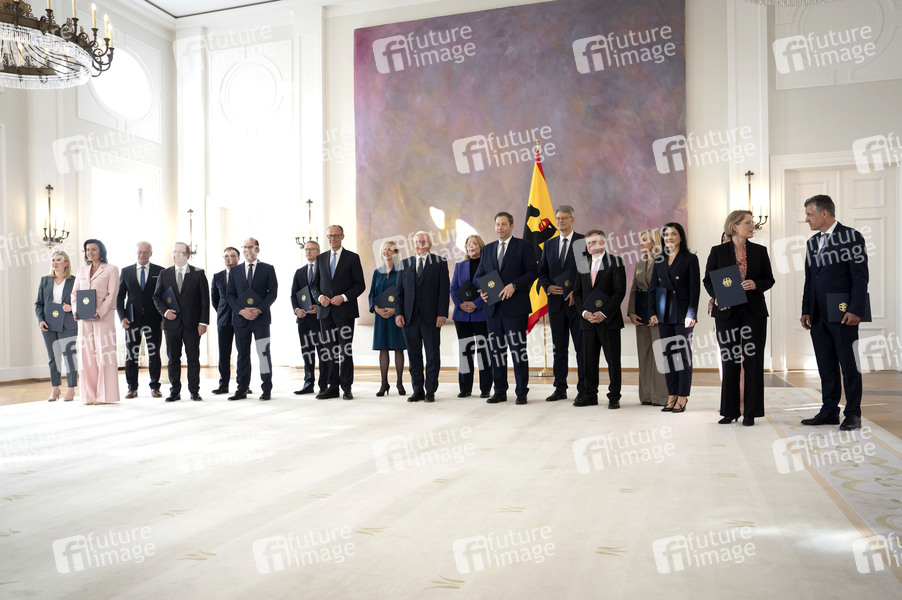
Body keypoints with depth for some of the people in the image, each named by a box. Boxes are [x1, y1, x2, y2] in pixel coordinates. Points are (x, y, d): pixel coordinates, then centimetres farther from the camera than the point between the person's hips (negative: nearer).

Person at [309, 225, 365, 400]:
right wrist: (319, 297, -5)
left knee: (345, 349, -3)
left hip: (345, 310, -4)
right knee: (328, 350, 5)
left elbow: (360, 285, -1)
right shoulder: (320, 258, 14)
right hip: (325, 312, 4)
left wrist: (344, 297, -14)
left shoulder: (352, 257, 2)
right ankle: (332, 387, 12)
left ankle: (346, 388, 4)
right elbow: (314, 284, 16)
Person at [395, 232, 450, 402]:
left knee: (432, 355, 1)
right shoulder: (405, 264, 13)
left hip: (431, 318, -2)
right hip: (409, 318, 3)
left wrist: (442, 313, -10)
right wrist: (398, 313, 0)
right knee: (414, 355, 6)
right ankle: (418, 390, 14)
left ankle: (430, 391, 10)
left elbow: (444, 289, -1)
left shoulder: (440, 263, 5)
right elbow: (399, 291, 11)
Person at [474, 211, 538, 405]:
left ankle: (522, 392, 6)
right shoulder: (488, 249, 17)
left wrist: (514, 285, -17)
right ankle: (500, 391, 16)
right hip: (493, 307, 5)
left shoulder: (523, 246, 2)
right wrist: (482, 291, -1)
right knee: (496, 349, 8)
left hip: (515, 306, -5)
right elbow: (480, 274, 18)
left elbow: (532, 271, -5)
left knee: (518, 348, -2)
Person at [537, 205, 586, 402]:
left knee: (581, 347, -1)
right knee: (559, 347, 9)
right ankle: (560, 389, 15)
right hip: (556, 302, 5)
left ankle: (583, 389, 5)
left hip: (577, 301, -4)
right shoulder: (549, 244, 15)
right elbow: (542, 271, 16)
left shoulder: (583, 241, 0)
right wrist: (548, 287, -4)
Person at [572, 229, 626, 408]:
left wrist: (604, 313, -15)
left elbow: (620, 291, -9)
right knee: (589, 360, 8)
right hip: (588, 320, 5)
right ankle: (590, 396, 16)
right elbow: (577, 292, 11)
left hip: (609, 319, -4)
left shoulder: (615, 262, -2)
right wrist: (584, 312, -5)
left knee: (613, 360, 1)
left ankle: (614, 397, 10)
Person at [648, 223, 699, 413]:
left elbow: (695, 288, -5)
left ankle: (682, 398, 5)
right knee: (667, 354, 5)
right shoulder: (659, 261, 13)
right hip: (664, 315, 5)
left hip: (682, 314, -4)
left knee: (684, 354, -1)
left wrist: (691, 314, -13)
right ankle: (672, 396, 11)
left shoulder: (690, 259, 0)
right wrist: (652, 312, 1)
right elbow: (653, 288, 12)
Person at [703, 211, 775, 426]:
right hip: (727, 312, -1)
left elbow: (769, 279, 8)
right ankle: (730, 411, 14)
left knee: (753, 361, 0)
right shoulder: (718, 251, 3)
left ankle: (750, 412, 9)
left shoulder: (760, 251, 7)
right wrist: (716, 296, -13)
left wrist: (755, 284, -12)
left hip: (754, 312, 1)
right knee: (729, 362, 4)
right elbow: (708, 280, 4)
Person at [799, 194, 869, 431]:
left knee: (849, 364, 1)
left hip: (843, 314, -6)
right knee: (826, 366, 9)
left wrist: (855, 310, -15)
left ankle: (853, 414, 9)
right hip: (818, 316, 6)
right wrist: (806, 310, 11)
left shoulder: (851, 236, -4)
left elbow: (860, 276, -9)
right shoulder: (812, 242, 15)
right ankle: (829, 411, 16)